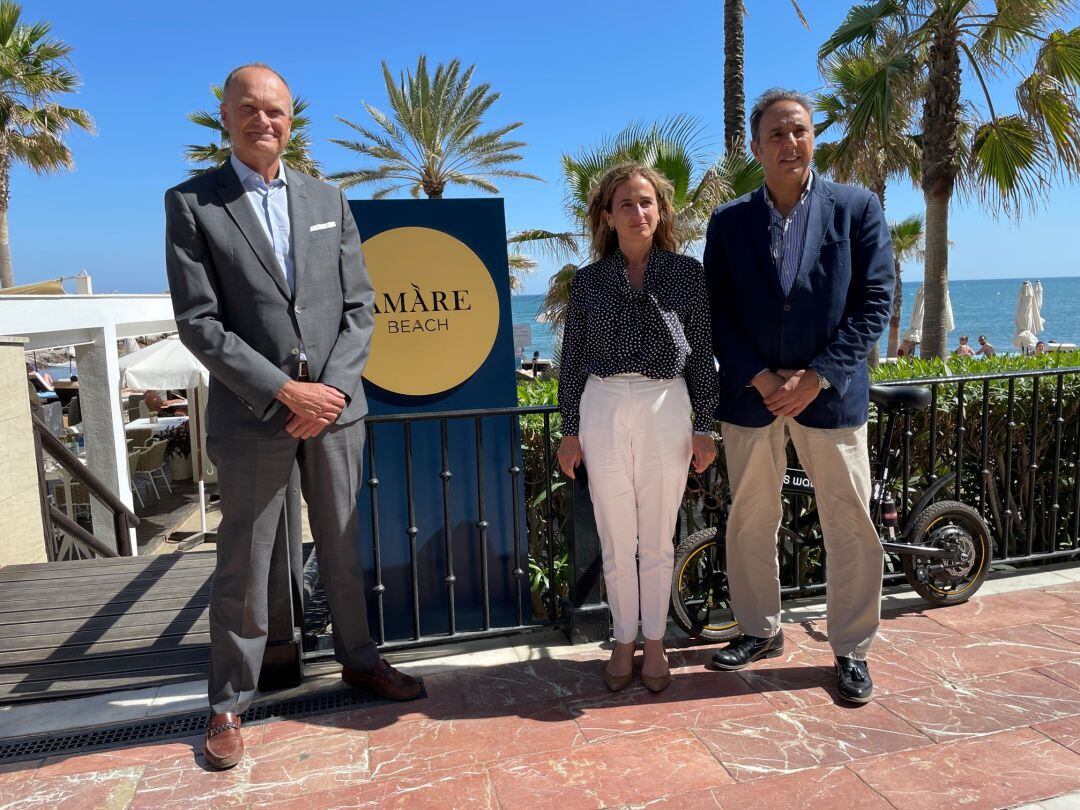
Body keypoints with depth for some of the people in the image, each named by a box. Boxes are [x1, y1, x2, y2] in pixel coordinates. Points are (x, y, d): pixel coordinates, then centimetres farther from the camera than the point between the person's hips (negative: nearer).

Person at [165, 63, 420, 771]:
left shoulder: (329, 201, 9)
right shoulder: (191, 203, -1)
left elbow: (360, 306, 5)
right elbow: (199, 323, -8)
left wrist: (331, 389, -8)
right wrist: (285, 391, -15)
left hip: (335, 405, 3)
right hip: (253, 414, -3)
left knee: (344, 549, 15)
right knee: (244, 567, 8)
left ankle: (360, 659, 35)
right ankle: (229, 704, 26)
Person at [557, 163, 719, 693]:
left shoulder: (686, 273, 4)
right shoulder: (588, 280, 6)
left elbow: (701, 355, 5)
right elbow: (573, 359, 8)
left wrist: (704, 426, 2)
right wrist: (569, 430, 6)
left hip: (667, 410, 0)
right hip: (604, 410, 1)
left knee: (657, 542, 8)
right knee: (616, 542, 9)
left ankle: (654, 642, 26)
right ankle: (624, 641, 26)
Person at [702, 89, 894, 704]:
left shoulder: (858, 208, 1)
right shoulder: (729, 222, 5)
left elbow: (875, 303, -4)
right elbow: (718, 315, 2)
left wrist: (816, 377, -12)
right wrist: (760, 378, -11)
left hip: (830, 394, -1)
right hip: (750, 393, 2)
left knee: (851, 525, 4)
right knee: (751, 520, 10)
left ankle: (852, 649, 22)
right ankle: (761, 631, 30)